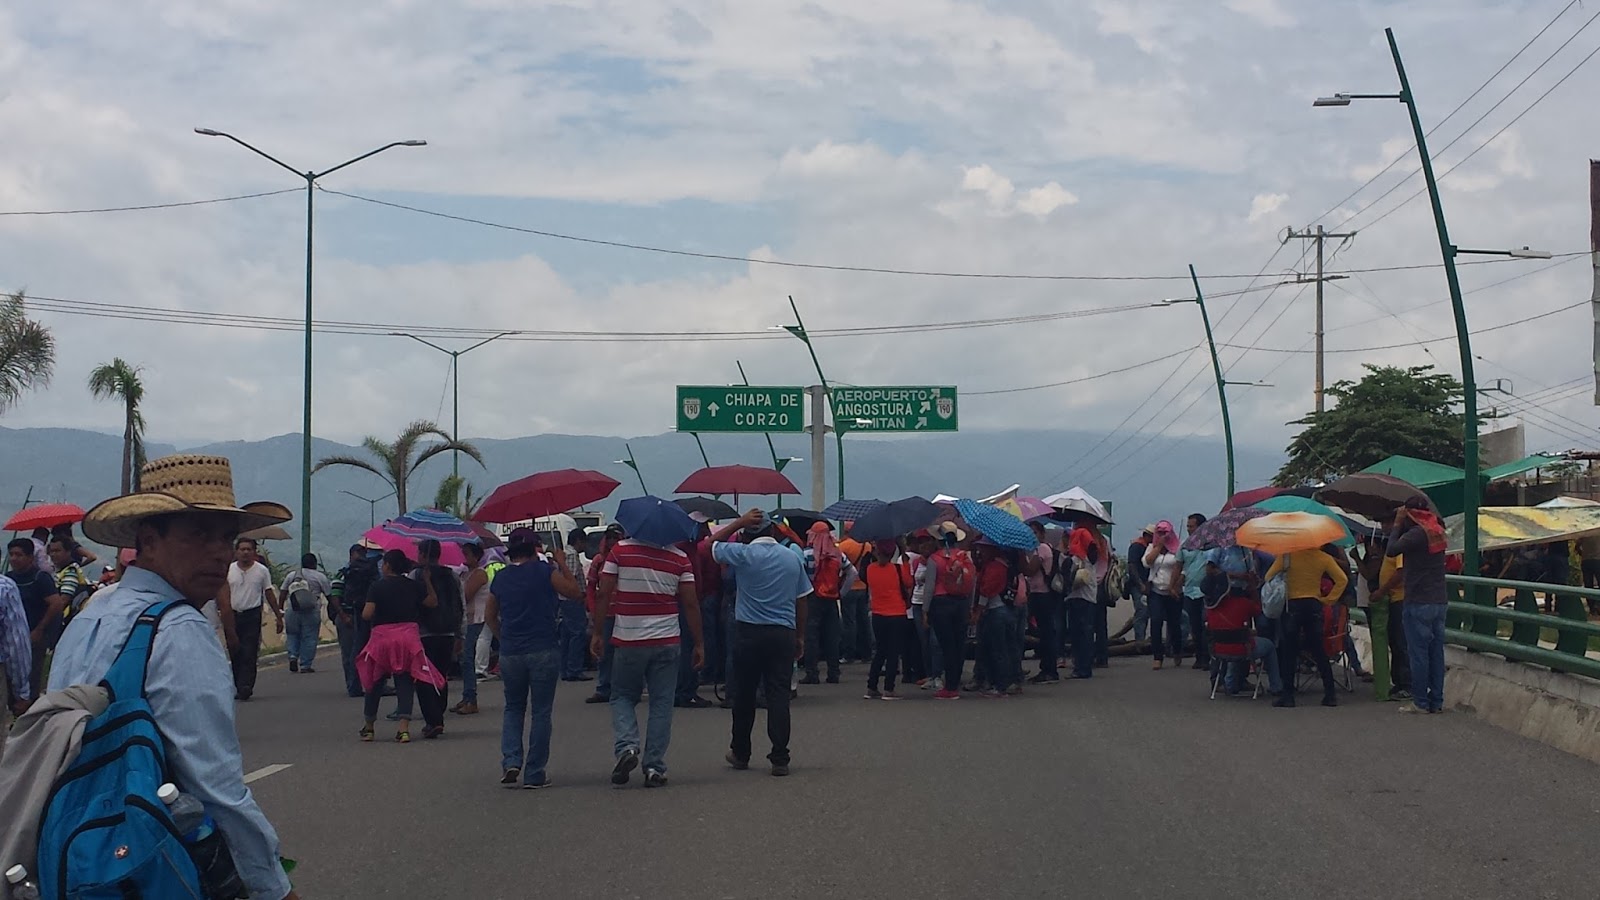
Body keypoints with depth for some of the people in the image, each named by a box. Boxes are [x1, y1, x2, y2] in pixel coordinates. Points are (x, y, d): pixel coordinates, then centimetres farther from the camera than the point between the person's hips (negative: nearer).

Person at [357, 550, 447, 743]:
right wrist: (427, 581, 20)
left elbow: (367, 614, -14)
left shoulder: (377, 587, -5)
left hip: (382, 636, -1)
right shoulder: (414, 585, 3)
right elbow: (433, 602, 12)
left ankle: (368, 726, 24)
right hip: (409, 636, 1)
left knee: (374, 682, 15)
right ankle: (403, 727, -14)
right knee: (405, 683, 2)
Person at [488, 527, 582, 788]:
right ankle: (535, 774, 4)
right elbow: (576, 593, -3)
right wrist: (563, 566, 7)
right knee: (541, 712, 4)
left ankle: (511, 762, 0)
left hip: (510, 654, 3)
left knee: (513, 709, 18)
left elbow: (489, 615, 16)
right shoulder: (544, 571, -7)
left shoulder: (500, 578, 7)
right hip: (544, 651, -3)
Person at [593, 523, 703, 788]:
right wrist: (699, 643, 6)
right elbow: (691, 603, -1)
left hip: (627, 640, 0)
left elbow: (604, 595, -3)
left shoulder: (620, 551, -2)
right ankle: (654, 767, 4)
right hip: (666, 642, 1)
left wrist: (597, 632, 6)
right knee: (661, 704, 8)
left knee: (622, 697, 15)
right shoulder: (679, 558, 0)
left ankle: (626, 746, -8)